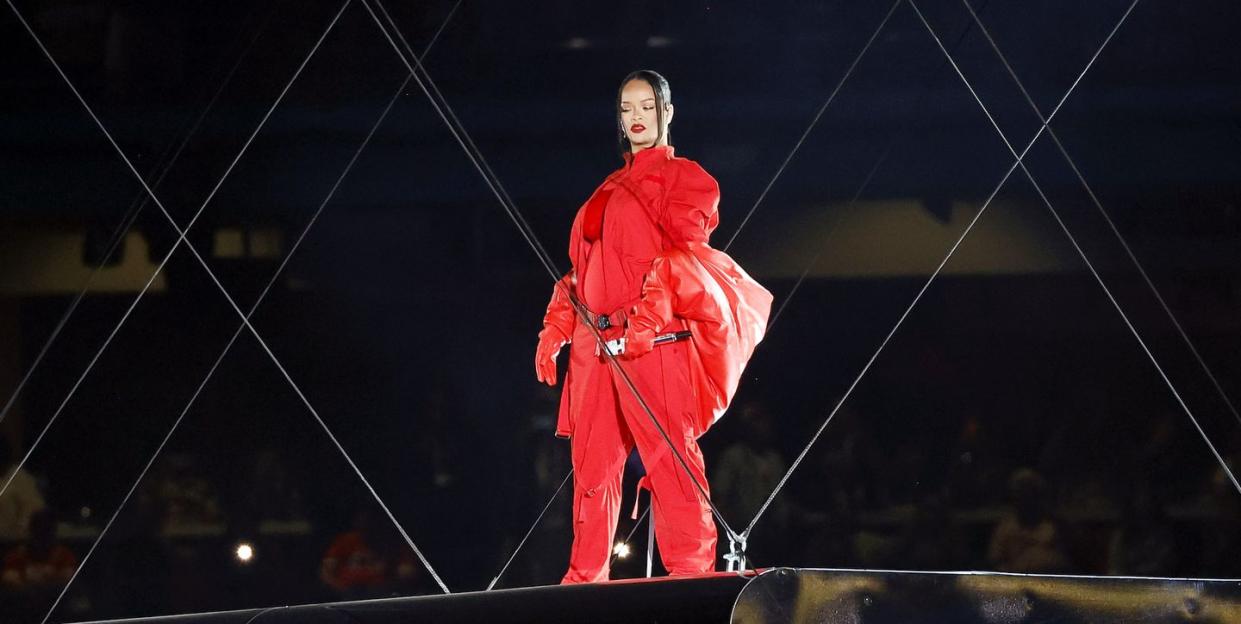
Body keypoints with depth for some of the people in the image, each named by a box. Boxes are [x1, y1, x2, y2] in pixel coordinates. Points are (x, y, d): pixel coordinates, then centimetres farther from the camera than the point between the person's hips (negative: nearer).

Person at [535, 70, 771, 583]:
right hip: (596, 343, 7)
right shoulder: (610, 190, 24)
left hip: (652, 340, -7)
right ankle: (585, 575, 9)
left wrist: (647, 319, -22)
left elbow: (684, 255, -9)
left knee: (668, 454, -13)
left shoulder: (683, 177, 4)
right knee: (593, 460, 5)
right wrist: (556, 329, 15)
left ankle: (690, 569, -15)